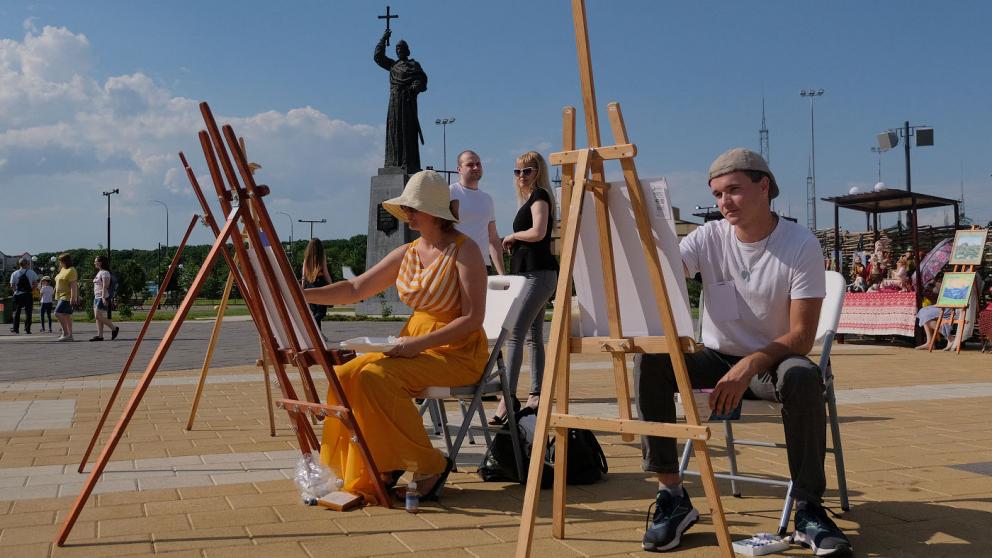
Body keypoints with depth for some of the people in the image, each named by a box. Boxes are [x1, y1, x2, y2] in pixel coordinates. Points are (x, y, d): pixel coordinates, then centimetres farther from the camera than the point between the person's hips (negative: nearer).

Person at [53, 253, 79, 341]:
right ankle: (69, 335, 8)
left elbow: (73, 285, -21)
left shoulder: (71, 271, -14)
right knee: (66, 315, 7)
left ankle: (66, 333, -15)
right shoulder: (63, 270, 16)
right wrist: (56, 296, 23)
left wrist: (72, 297, -27)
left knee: (58, 313, -17)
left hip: (67, 297, -10)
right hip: (61, 297, 10)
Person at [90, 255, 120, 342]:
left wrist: (104, 297, -25)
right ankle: (100, 335, 4)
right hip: (97, 297, 10)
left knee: (98, 316, -14)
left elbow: (105, 286, -19)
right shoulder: (99, 272, 19)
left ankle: (114, 328, -3)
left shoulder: (105, 273, -11)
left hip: (102, 297, -10)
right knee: (97, 317, 4)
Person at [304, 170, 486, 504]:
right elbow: (355, 289, 9)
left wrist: (419, 343, -22)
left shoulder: (464, 251, -10)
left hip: (458, 352, -7)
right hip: (414, 345, 7)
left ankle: (429, 467, -13)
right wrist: (302, 295, -3)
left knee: (376, 377, -27)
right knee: (345, 374, -13)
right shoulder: (406, 254, 10)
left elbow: (473, 318, -16)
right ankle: (379, 467, -2)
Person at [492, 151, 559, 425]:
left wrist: (513, 235, -7)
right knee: (533, 337, 12)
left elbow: (537, 233, -21)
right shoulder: (532, 198, 21)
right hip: (533, 273, 11)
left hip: (537, 273, -11)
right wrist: (515, 244, 13)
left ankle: (509, 396, -23)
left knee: (514, 333, -18)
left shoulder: (540, 196, -8)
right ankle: (536, 394, 17)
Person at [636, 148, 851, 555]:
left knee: (803, 378, -37)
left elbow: (801, 336, -17)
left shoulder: (802, 245, -12)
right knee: (650, 361, -25)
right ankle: (671, 495, -17)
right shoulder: (709, 238, -5)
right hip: (716, 358, 3)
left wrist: (749, 366, -31)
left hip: (772, 359, -2)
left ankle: (808, 510, -22)